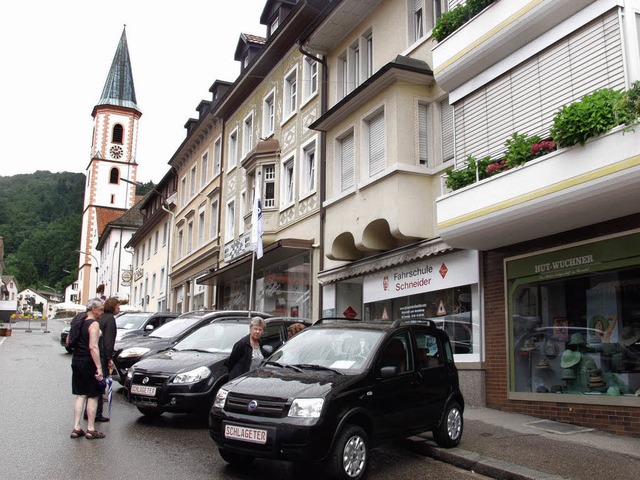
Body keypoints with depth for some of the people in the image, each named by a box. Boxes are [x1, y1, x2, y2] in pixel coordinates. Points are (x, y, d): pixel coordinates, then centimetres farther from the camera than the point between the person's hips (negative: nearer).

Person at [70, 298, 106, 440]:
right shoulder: (94, 324, -14)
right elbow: (93, 347, -22)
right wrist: (99, 367, -23)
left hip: (76, 362, 8)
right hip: (88, 363, -8)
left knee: (80, 395, 12)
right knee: (93, 396, 2)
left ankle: (76, 428, 12)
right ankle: (90, 430, 6)